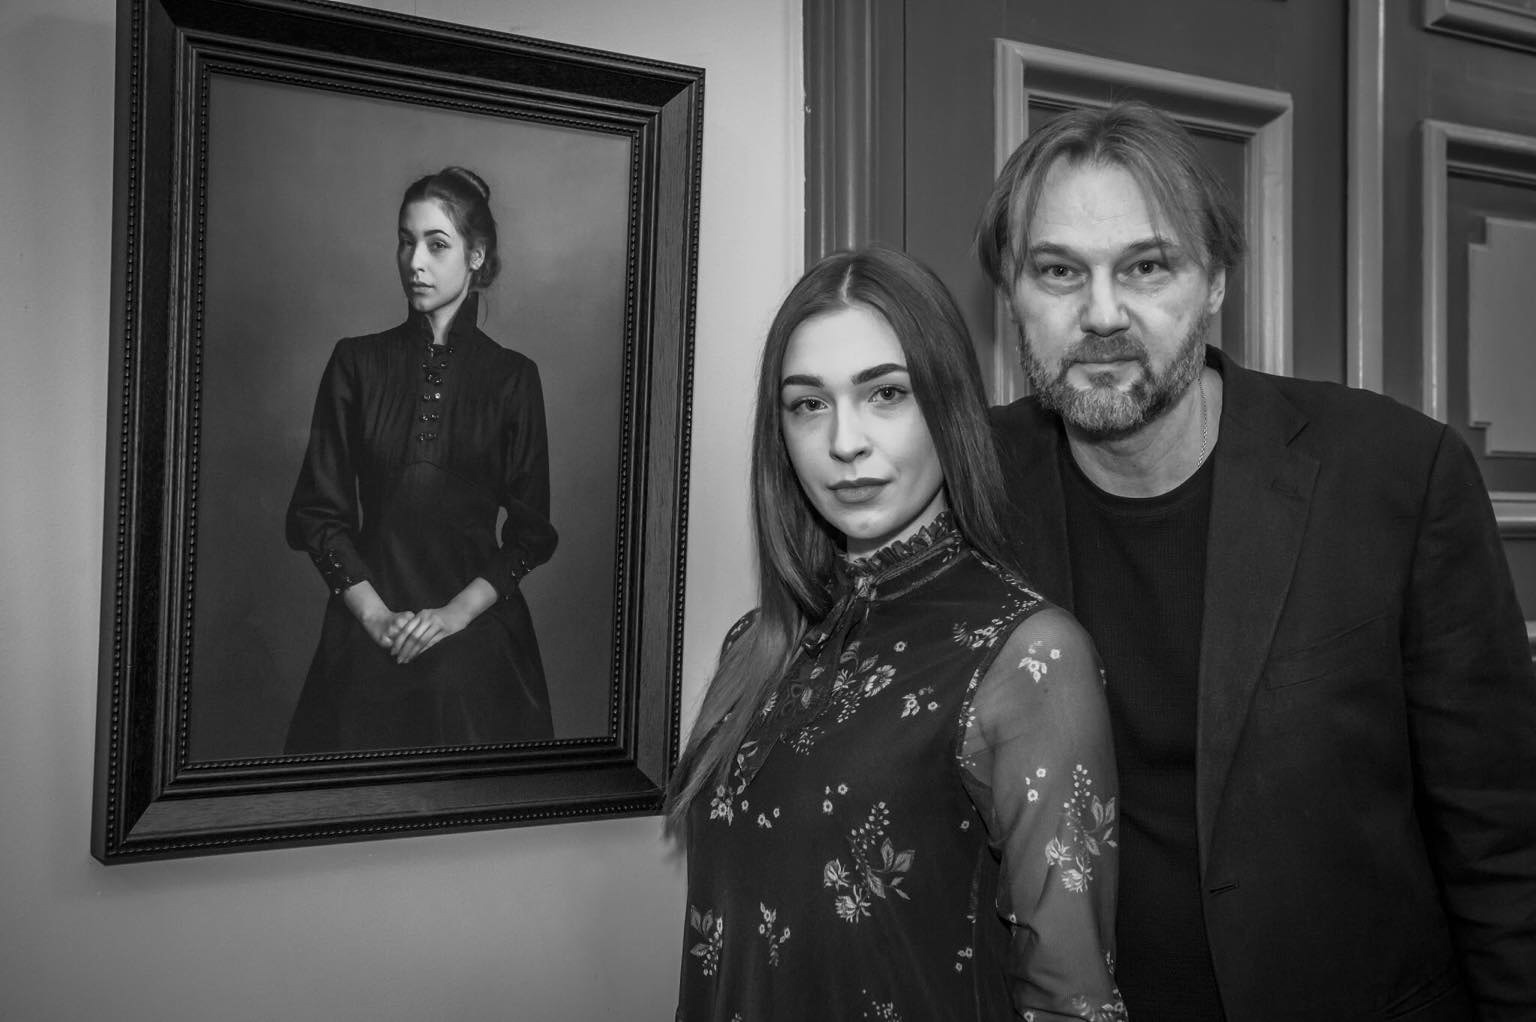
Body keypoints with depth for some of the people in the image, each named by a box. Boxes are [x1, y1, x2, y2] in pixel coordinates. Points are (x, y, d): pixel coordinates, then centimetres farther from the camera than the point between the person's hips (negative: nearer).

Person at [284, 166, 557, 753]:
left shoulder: (512, 378, 3)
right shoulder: (357, 363, 6)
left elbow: (530, 532, 2)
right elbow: (317, 511, 3)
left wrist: (460, 610, -11)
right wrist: (374, 612, -9)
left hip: (477, 635, 0)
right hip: (368, 635, 1)